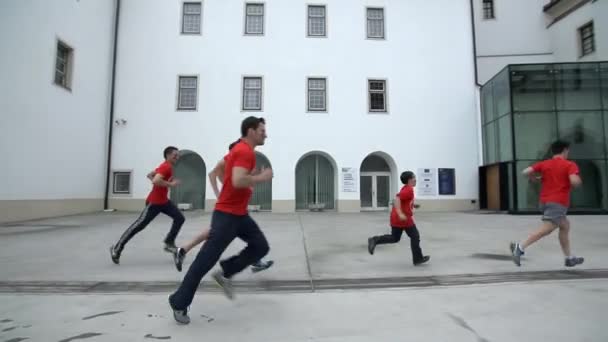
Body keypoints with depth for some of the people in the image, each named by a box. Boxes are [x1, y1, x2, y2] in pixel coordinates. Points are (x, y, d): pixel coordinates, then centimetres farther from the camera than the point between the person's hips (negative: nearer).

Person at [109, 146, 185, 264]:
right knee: (139, 225, -3)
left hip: (163, 201, 10)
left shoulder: (166, 166, 12)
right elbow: (155, 181, -35)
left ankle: (169, 243, 9)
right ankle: (117, 248, 9)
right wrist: (171, 184, -26)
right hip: (154, 202, -10)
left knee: (180, 218, 2)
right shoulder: (166, 167, -19)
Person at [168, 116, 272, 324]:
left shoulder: (241, 149, 13)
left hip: (239, 213, 10)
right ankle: (179, 304, 14)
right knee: (206, 260, -1)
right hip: (227, 214, -10)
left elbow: (226, 160, 30)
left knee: (261, 246, 6)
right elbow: (238, 181, -32)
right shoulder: (245, 152, -19)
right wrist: (262, 177, -18)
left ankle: (225, 273, 17)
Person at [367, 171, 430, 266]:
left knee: (394, 238, 14)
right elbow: (397, 199, -26)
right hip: (404, 218, -9)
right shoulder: (409, 190, -15)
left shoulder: (406, 188, 16)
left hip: (396, 218, 9)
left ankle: (375, 240, -1)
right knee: (415, 236, 5)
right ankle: (418, 259, 14)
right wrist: (400, 213, -32)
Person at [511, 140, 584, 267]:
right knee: (545, 229, -14)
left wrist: (534, 179, 15)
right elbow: (574, 181, -18)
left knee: (565, 226, 22)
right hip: (558, 203, -7)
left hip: (545, 201, 7)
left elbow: (526, 172, -4)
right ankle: (520, 247, -27)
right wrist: (579, 181, 5)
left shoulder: (544, 164, 9)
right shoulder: (570, 165, -3)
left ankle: (569, 258, 27)